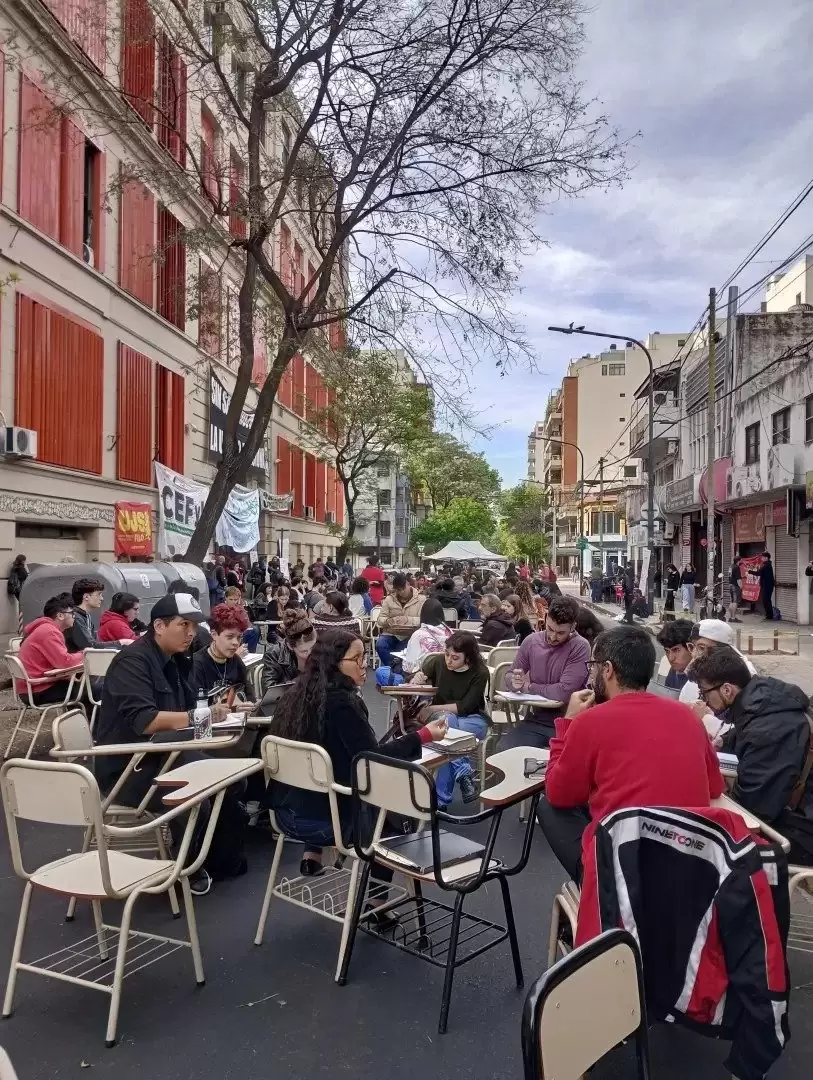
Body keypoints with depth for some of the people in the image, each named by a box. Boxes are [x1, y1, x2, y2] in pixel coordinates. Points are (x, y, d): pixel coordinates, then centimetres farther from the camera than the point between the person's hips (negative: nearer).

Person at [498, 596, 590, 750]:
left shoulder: (580, 648, -15)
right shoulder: (531, 641, 1)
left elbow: (563, 692, -21)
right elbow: (509, 677, 11)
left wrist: (529, 687, -5)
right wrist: (514, 681, -14)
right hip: (536, 720, 4)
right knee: (503, 748, -19)